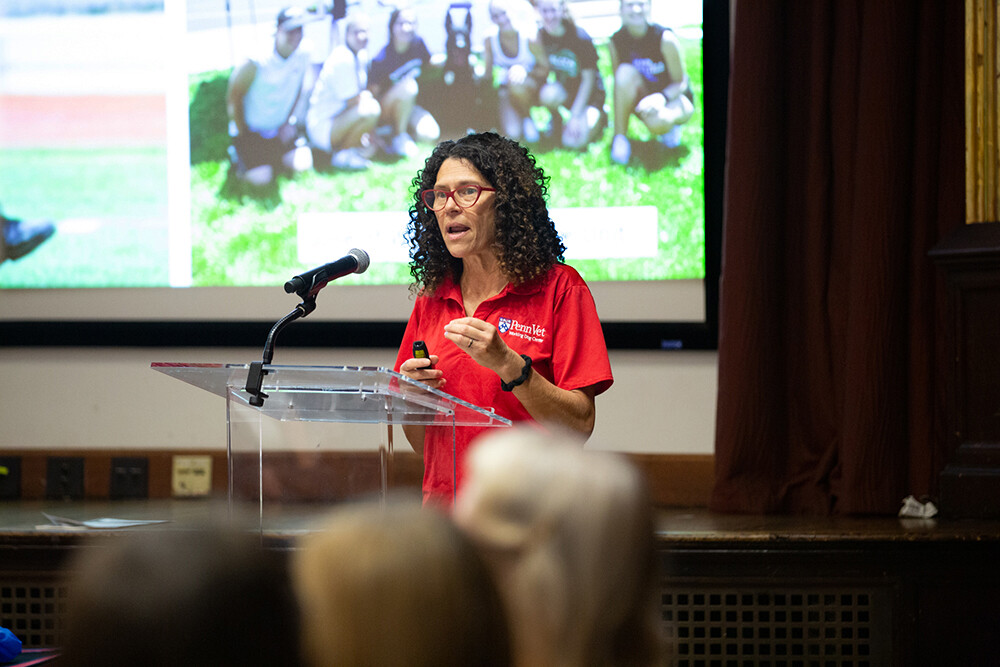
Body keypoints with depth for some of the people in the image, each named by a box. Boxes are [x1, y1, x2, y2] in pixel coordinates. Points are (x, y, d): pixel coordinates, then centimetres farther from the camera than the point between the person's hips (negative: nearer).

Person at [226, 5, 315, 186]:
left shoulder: (303, 54, -11)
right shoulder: (255, 64, -27)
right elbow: (234, 98, -16)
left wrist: (290, 121, 1)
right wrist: (243, 134, -12)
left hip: (281, 129, 5)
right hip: (251, 130, -5)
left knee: (303, 164, -15)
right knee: (261, 177, -20)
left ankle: (270, 154, 16)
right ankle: (238, 155, 13)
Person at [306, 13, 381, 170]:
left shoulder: (361, 55, 8)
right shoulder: (343, 60, -22)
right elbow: (353, 103, -21)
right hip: (322, 127, -10)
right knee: (371, 109, -32)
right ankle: (343, 154, -16)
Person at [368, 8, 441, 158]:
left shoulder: (418, 44, -5)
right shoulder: (381, 59, -22)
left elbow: (430, 64, 13)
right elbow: (374, 92, -18)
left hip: (407, 106, 6)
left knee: (431, 134, -21)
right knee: (409, 86, -36)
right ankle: (399, 137, -18)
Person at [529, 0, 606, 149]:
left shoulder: (580, 37, -20)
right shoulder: (540, 37, -9)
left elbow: (588, 79, -15)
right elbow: (541, 72, -1)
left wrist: (575, 116, -20)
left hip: (589, 93, -3)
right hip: (564, 89, 3)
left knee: (574, 141, -23)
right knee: (550, 94, -35)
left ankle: (598, 118, 10)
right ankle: (556, 119, 0)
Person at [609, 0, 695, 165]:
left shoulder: (665, 38, -23)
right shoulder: (616, 41, -12)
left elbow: (680, 83, -16)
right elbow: (619, 83, -6)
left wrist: (661, 97, -37)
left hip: (673, 97, -3)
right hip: (645, 98, 3)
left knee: (657, 123, -39)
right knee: (626, 72, -30)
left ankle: (669, 126, 3)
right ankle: (619, 137, -21)